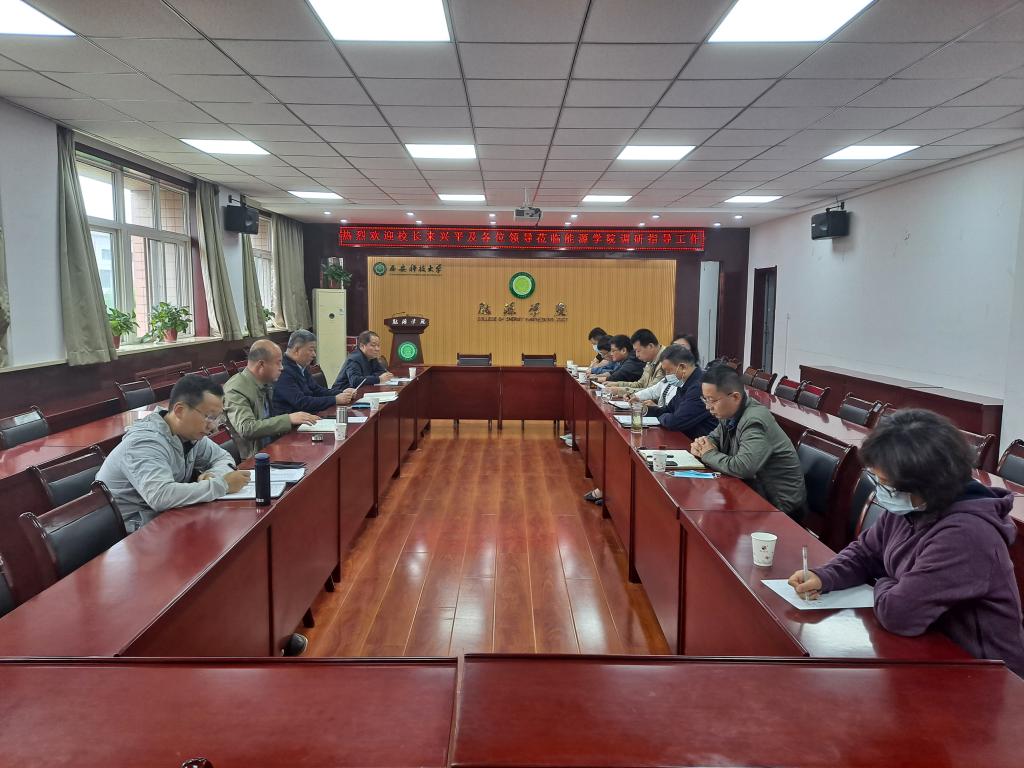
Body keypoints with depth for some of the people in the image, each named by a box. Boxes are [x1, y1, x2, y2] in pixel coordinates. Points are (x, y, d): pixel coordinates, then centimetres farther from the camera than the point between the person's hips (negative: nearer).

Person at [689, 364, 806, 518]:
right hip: (755, 489, 8)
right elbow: (715, 437, 18)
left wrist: (709, 454, -19)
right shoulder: (729, 413, -1)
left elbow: (742, 468, -35)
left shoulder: (754, 421, -26)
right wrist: (702, 444, -5)